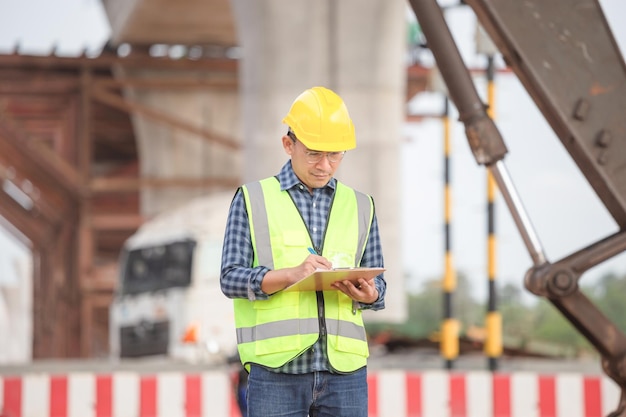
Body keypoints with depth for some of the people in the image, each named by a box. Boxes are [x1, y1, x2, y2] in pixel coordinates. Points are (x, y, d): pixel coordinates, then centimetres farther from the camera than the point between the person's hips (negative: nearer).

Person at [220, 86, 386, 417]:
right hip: (276, 369, -2)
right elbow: (231, 277, -1)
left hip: (344, 369, 3)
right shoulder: (253, 200, 6)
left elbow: (378, 283, 15)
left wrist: (367, 293, -10)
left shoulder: (360, 207, 15)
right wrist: (291, 274, -18)